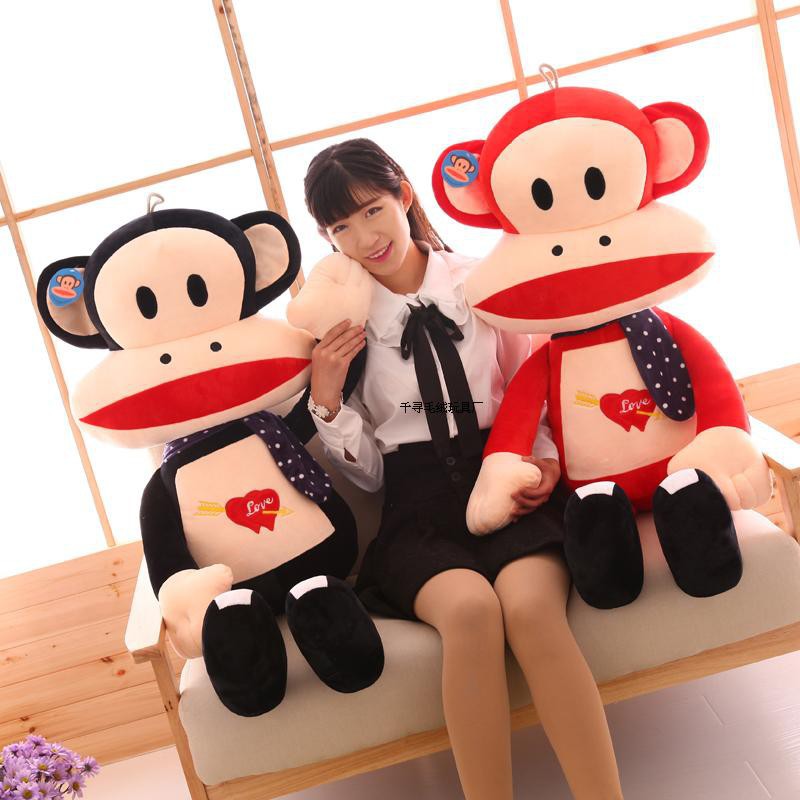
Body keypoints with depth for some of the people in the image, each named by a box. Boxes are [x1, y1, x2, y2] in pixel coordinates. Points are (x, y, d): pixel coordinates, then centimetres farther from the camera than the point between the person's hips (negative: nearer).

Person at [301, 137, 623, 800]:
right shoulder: (341, 326, 8)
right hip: (420, 503, 0)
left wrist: (546, 459, -3)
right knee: (469, 605, -33)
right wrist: (326, 402, -5)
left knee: (529, 602, -32)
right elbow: (369, 471, 10)